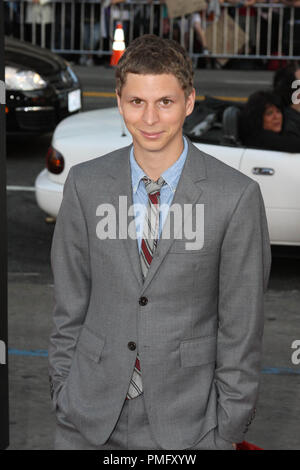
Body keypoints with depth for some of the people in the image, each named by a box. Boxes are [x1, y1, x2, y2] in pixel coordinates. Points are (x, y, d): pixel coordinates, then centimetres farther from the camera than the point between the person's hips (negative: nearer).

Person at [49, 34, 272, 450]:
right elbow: (70, 305, 5)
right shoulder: (84, 185, -1)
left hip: (186, 423, -2)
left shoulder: (236, 196, -10)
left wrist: (230, 430, -3)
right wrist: (64, 397, 4)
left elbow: (241, 326, -5)